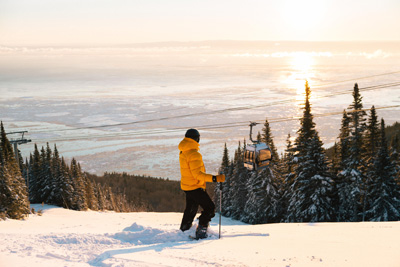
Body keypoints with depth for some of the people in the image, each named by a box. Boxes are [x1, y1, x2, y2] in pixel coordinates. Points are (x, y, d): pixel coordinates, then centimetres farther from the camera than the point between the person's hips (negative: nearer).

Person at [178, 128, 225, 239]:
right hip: (195, 187, -10)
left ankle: (184, 230, 32)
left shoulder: (183, 152, 7)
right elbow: (197, 174, -28)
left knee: (191, 209, 24)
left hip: (187, 186, 10)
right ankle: (201, 230, -10)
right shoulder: (194, 154, -23)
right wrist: (214, 178, -32)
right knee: (210, 208, -6)